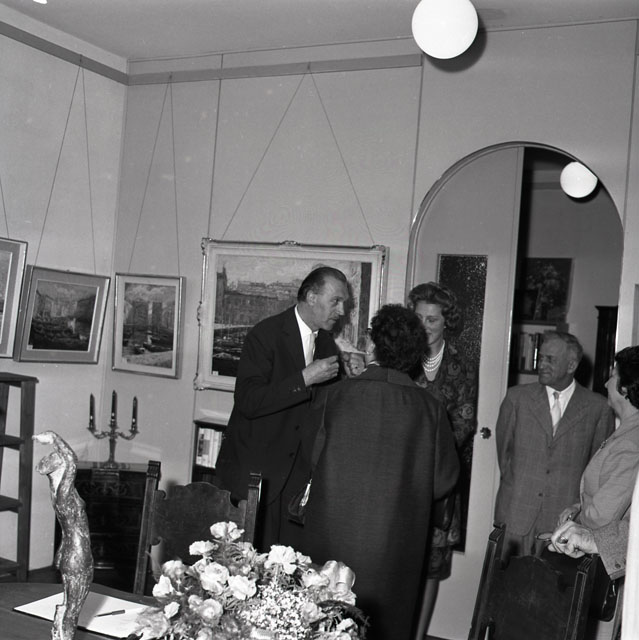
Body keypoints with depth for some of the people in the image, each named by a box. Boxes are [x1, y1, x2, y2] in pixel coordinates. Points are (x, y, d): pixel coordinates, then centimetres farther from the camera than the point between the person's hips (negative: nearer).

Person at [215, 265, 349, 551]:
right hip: (255, 467, -6)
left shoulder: (325, 342, 8)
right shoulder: (265, 334, -13)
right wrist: (304, 379, -26)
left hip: (296, 471, 6)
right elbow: (248, 402, -22)